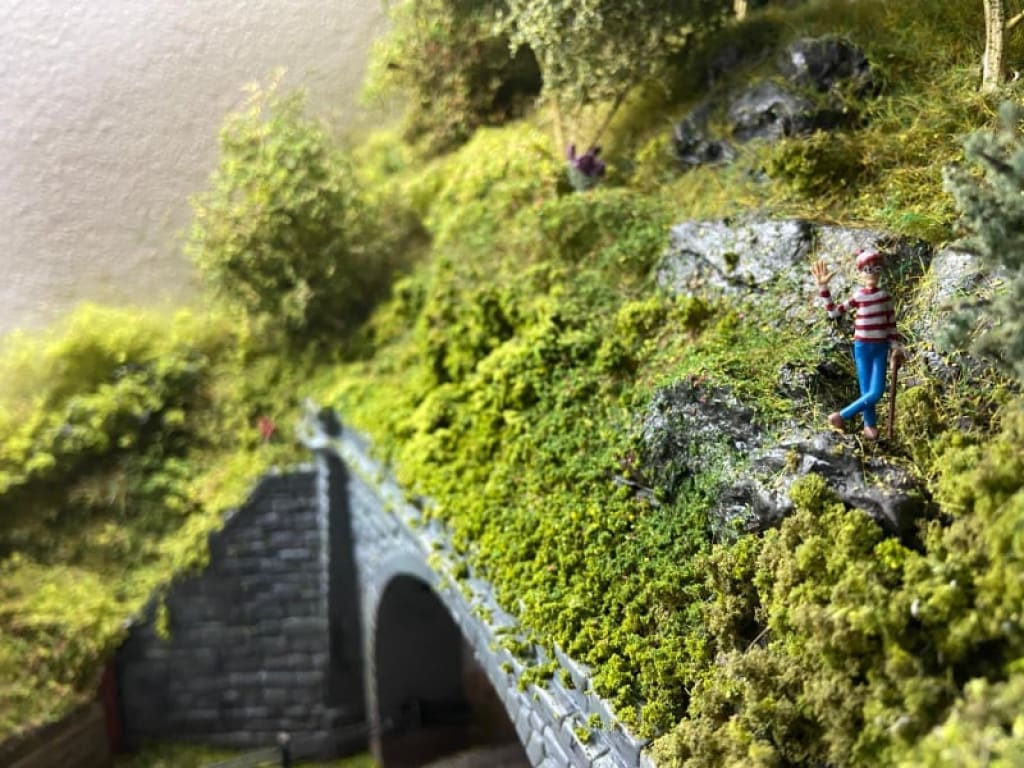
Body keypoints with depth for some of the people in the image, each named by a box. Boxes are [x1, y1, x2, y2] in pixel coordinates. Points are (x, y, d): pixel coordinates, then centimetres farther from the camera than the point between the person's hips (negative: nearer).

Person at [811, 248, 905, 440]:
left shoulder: (885, 297, 0)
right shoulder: (858, 298, -4)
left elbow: (891, 324, 6)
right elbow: (834, 312, -5)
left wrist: (896, 348, 3)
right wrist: (823, 287, -13)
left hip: (881, 348, 2)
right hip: (862, 347, -1)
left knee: (876, 392, -7)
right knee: (867, 392, 1)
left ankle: (841, 416, 6)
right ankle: (870, 424, 19)